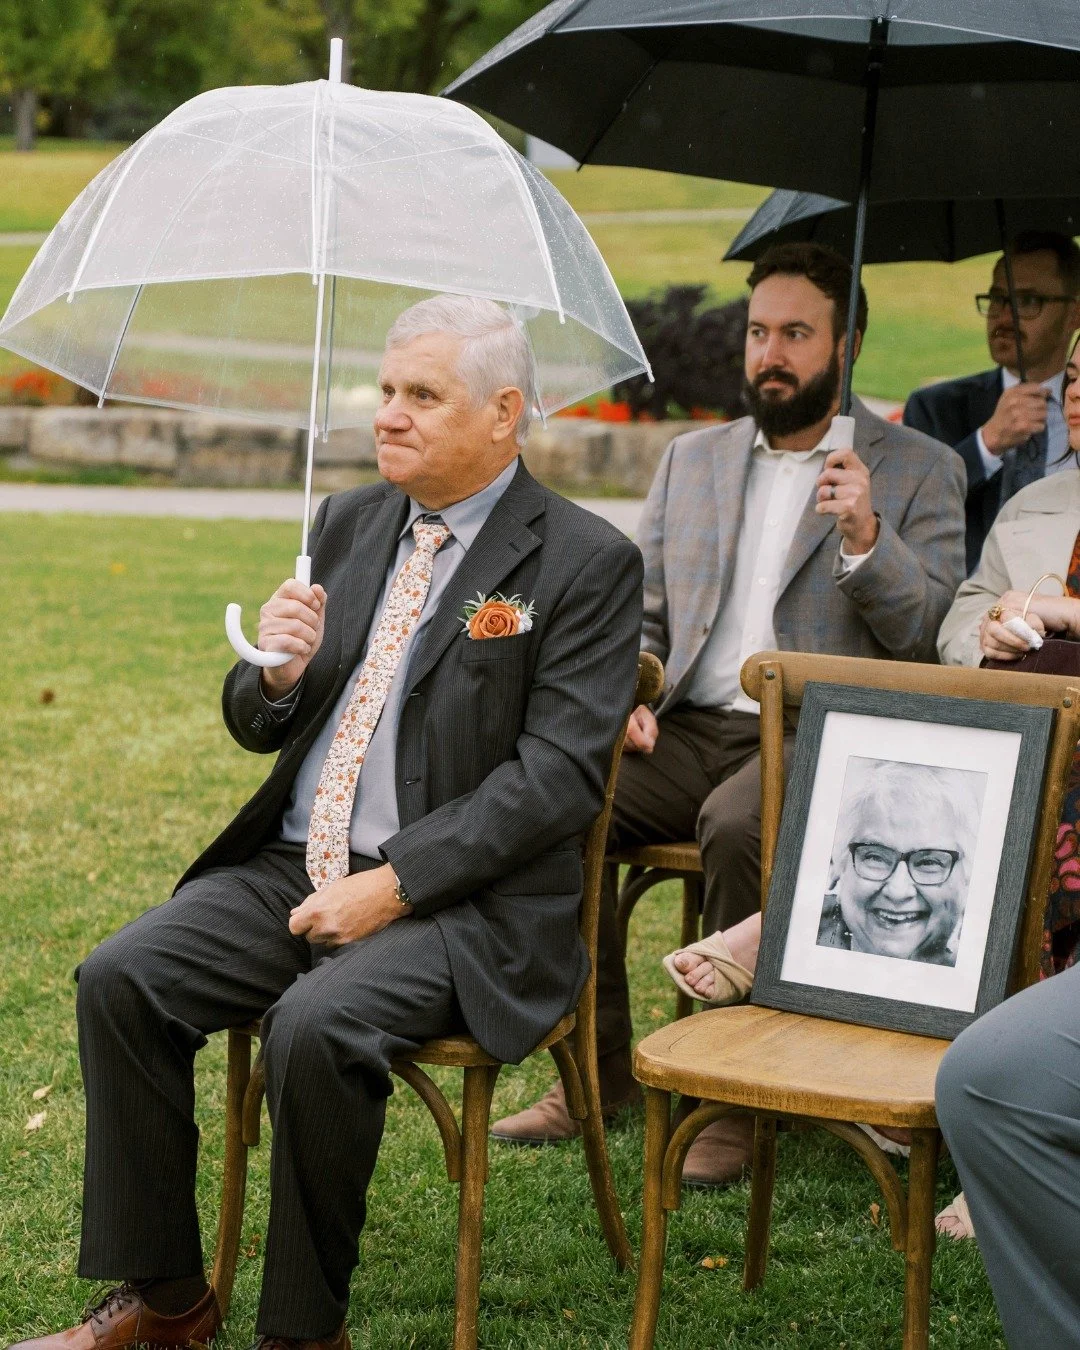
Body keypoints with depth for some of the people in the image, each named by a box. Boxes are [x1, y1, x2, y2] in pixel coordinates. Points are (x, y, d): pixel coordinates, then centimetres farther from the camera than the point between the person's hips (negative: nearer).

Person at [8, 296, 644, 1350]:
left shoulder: (586, 563, -6)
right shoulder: (350, 522, 14)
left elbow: (557, 774, -14)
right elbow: (257, 728, 19)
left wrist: (395, 886, -20)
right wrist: (277, 674, -7)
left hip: (463, 900, -6)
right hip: (291, 868, 6)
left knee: (317, 1025, -32)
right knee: (119, 978, -14)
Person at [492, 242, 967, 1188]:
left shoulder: (919, 470, 7)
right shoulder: (691, 460, 21)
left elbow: (931, 637, -2)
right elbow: (640, 617, 21)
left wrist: (865, 538, -19)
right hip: (689, 729, 5)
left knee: (739, 825, -37)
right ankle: (599, 1068, -10)